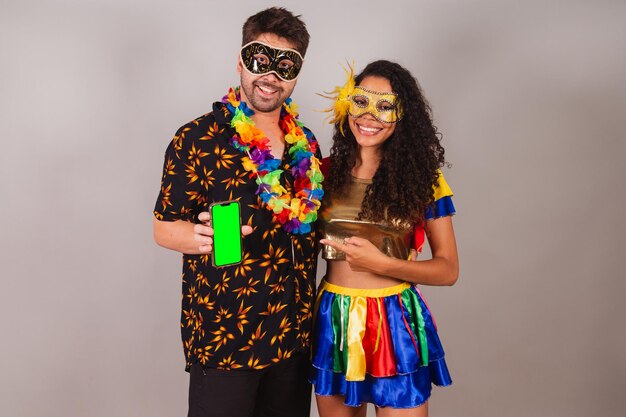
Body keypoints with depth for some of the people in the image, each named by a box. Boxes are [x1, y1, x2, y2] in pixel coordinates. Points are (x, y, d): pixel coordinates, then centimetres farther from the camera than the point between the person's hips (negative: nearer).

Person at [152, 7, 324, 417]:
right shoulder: (197, 139, -8)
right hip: (222, 336, -5)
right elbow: (164, 228, -8)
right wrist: (204, 237, -27)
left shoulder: (305, 143, 8)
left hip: (294, 334, 6)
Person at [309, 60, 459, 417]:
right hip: (333, 320, 3)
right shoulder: (325, 173, 1)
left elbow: (448, 270, -6)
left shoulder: (422, 176, -4)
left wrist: (381, 263, -17)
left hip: (395, 322, -2)